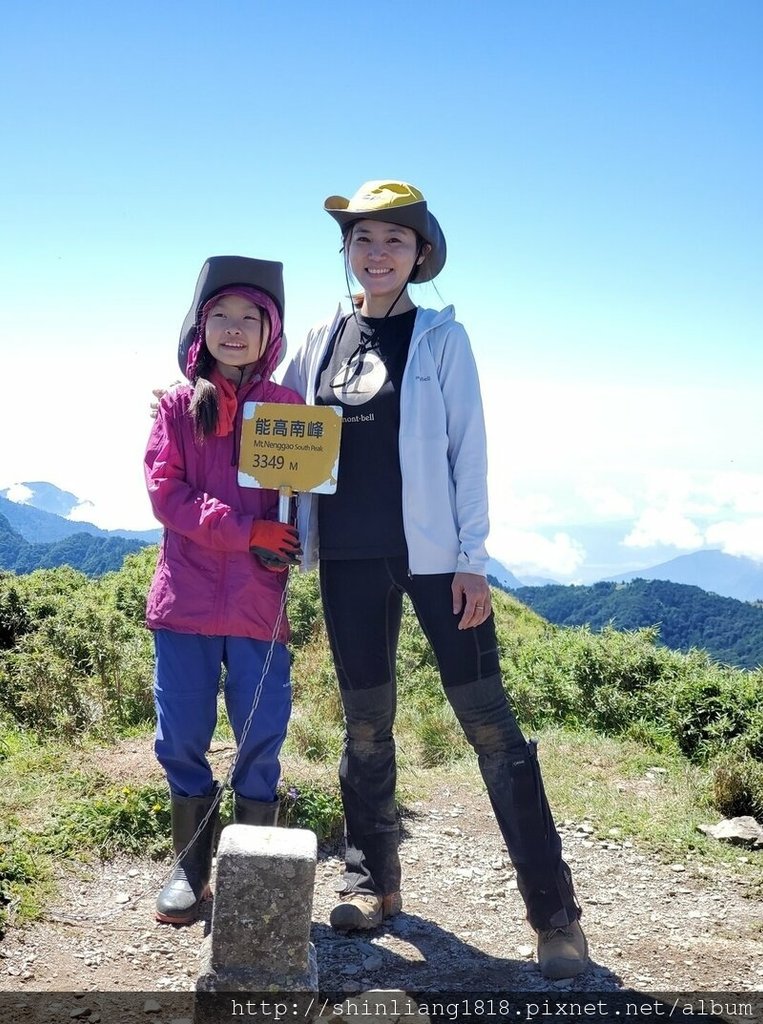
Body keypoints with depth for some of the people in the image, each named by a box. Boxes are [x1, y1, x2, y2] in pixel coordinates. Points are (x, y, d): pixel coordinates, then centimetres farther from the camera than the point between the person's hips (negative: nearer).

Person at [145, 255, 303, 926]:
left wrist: (284, 549, -14)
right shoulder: (178, 404, 6)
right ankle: (190, 868, 23)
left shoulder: (288, 406, 6)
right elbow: (165, 493, -3)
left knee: (261, 739, 5)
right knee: (181, 738, 6)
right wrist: (246, 530, -13)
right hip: (186, 597, 0)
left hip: (260, 600, 0)